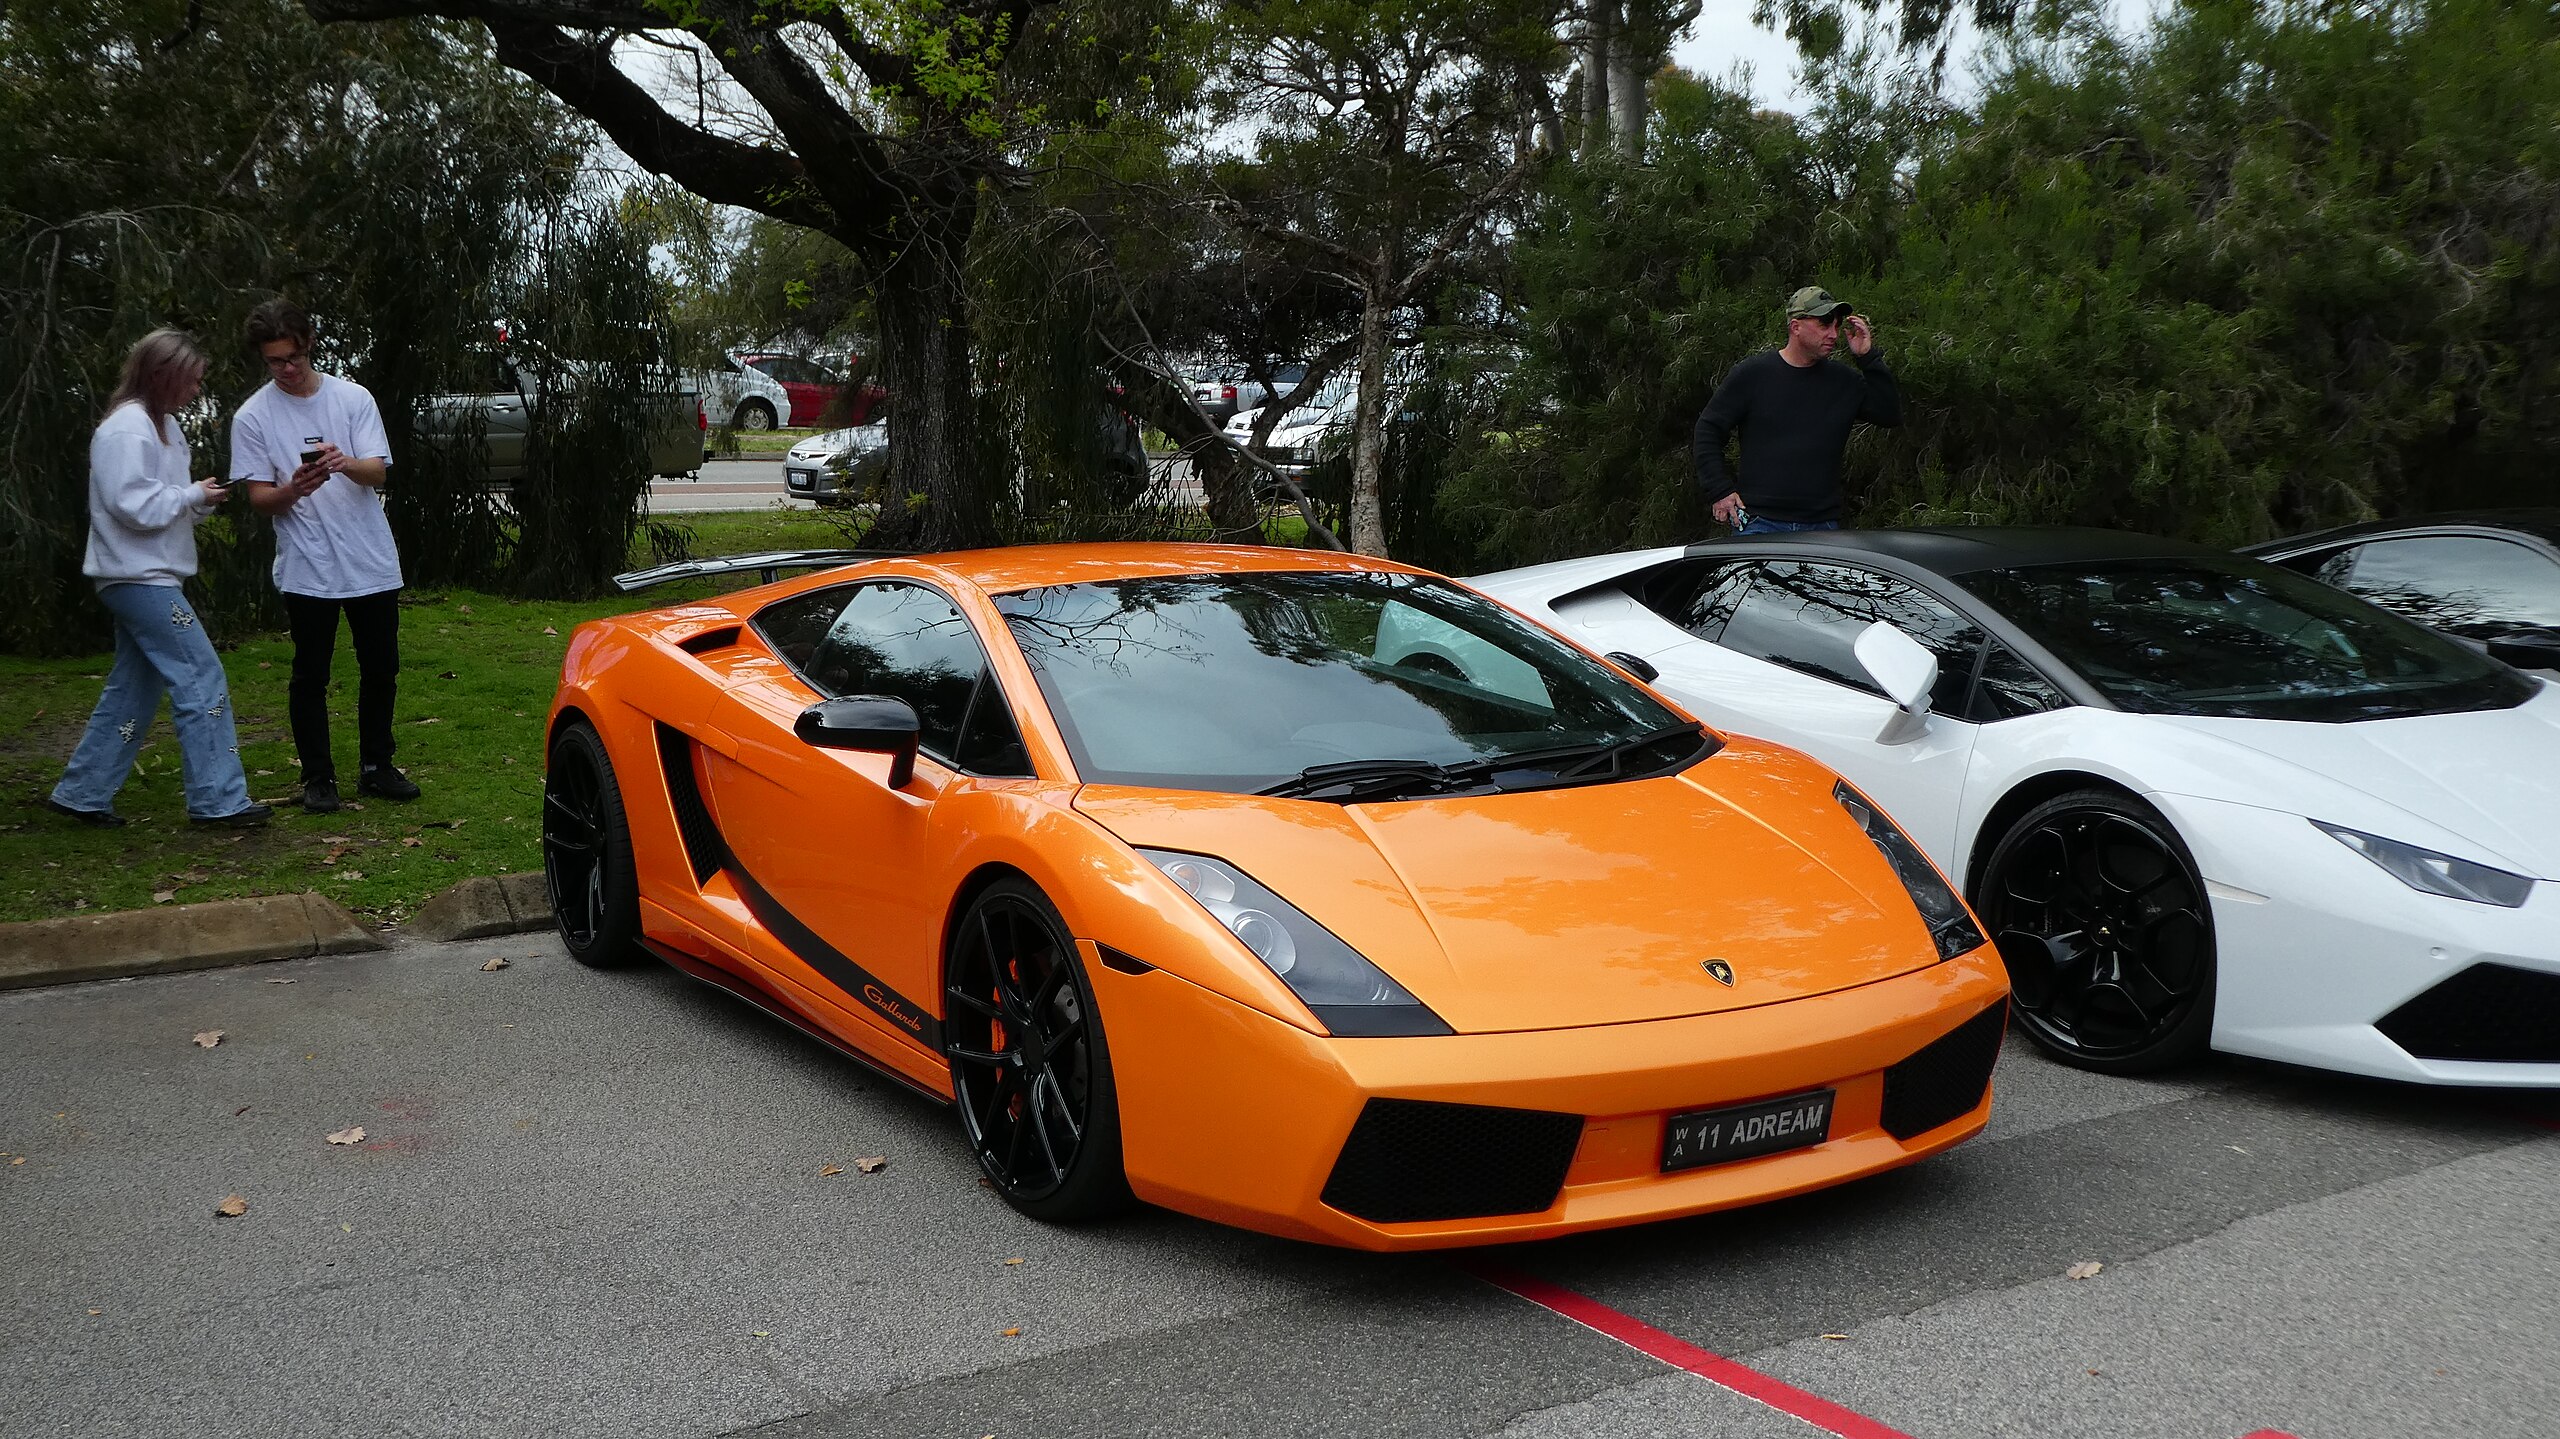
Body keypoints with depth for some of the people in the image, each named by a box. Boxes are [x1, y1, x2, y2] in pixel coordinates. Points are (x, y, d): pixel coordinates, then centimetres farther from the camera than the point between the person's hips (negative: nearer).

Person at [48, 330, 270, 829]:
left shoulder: (162, 426, 15)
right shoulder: (128, 428, -15)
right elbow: (134, 505, -22)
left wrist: (201, 498, 0)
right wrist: (194, 496, -12)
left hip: (147, 579, 10)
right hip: (139, 577, -10)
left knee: (133, 688, 13)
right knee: (202, 677, -10)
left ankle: (82, 794, 18)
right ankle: (219, 798, -8)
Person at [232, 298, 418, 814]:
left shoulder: (353, 398, 2)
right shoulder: (252, 417, -1)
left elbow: (378, 472, -5)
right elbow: (259, 497, -3)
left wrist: (345, 463, -27)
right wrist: (292, 490, -25)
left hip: (372, 563, 2)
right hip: (306, 570, -2)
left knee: (381, 669, 9)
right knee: (310, 677, 3)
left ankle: (376, 767, 23)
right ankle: (318, 777, 13)